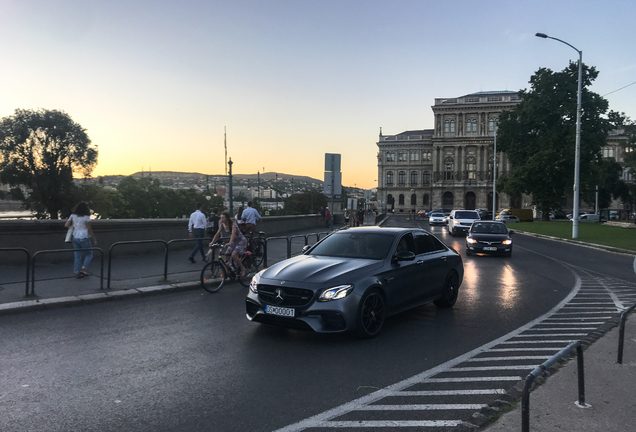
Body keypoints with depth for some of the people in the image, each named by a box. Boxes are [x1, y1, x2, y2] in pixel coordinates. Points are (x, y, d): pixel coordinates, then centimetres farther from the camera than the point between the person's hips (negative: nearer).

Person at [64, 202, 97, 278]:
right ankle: (83, 268, -8)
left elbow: (66, 225, 3)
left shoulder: (73, 216, 8)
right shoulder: (86, 217, -5)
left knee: (77, 256, 9)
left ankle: (77, 272, 5)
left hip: (75, 238, 5)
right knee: (89, 254, 8)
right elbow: (89, 230, -6)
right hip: (84, 238, -5)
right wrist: (94, 239, 0)